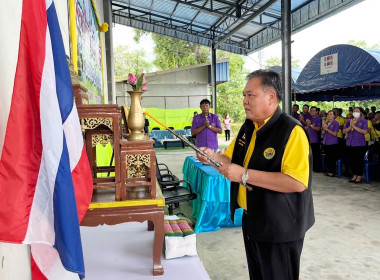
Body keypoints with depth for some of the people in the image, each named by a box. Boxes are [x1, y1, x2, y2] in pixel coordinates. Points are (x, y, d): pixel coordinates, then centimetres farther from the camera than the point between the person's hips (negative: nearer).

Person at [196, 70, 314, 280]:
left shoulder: (291, 131, -22)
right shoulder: (248, 128, 4)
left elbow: (297, 182, -31)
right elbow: (232, 159, 16)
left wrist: (244, 175, -32)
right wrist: (212, 157, -7)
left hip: (280, 227, -8)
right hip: (252, 221, 8)